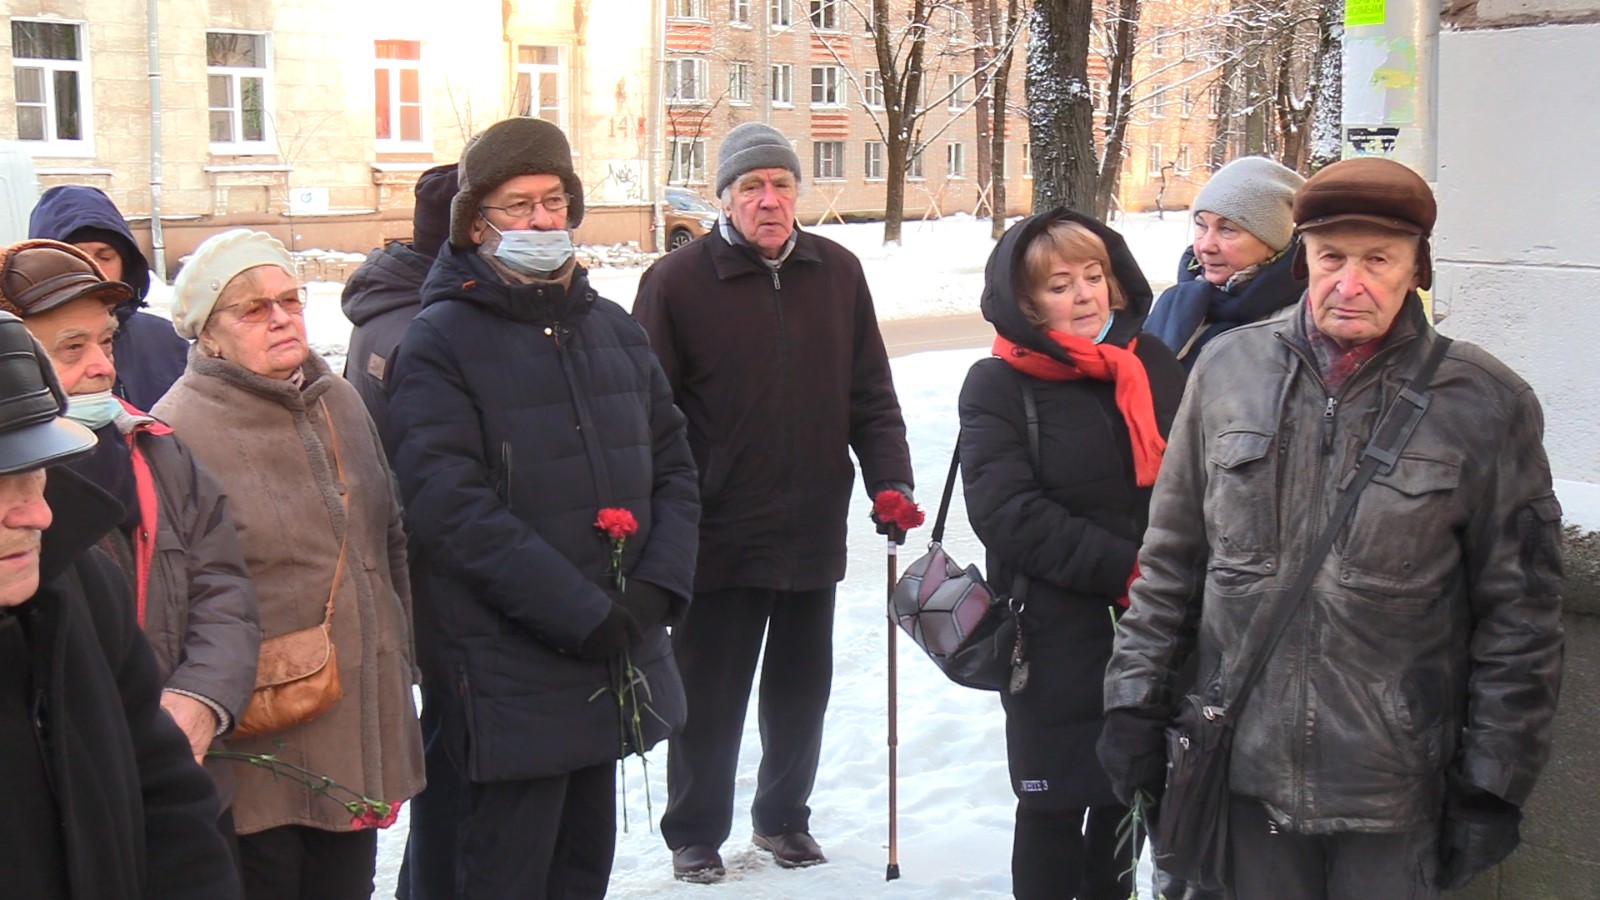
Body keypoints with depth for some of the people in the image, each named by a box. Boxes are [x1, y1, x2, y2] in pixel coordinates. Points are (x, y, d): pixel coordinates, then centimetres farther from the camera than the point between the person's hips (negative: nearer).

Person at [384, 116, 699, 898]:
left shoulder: (611, 328, 13)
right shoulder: (441, 342, -8)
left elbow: (672, 466, 11)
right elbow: (452, 509, -17)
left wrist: (656, 587, -6)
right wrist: (581, 613, -20)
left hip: (613, 665, 6)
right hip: (511, 677, -6)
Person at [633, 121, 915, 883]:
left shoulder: (838, 273, 6)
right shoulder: (677, 282, -6)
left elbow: (870, 393, 11)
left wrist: (891, 481, 0)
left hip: (814, 533, 4)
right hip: (718, 535, -3)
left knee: (801, 691, 16)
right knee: (709, 698, 8)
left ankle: (784, 815, 35)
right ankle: (695, 833, 25)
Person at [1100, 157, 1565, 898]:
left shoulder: (1485, 404, -5)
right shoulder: (1228, 369, 2)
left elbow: (1520, 615, -1)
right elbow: (1170, 558, 10)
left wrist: (1492, 785, -2)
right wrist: (1136, 699, 7)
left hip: (1396, 789, -2)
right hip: (1245, 764, 2)